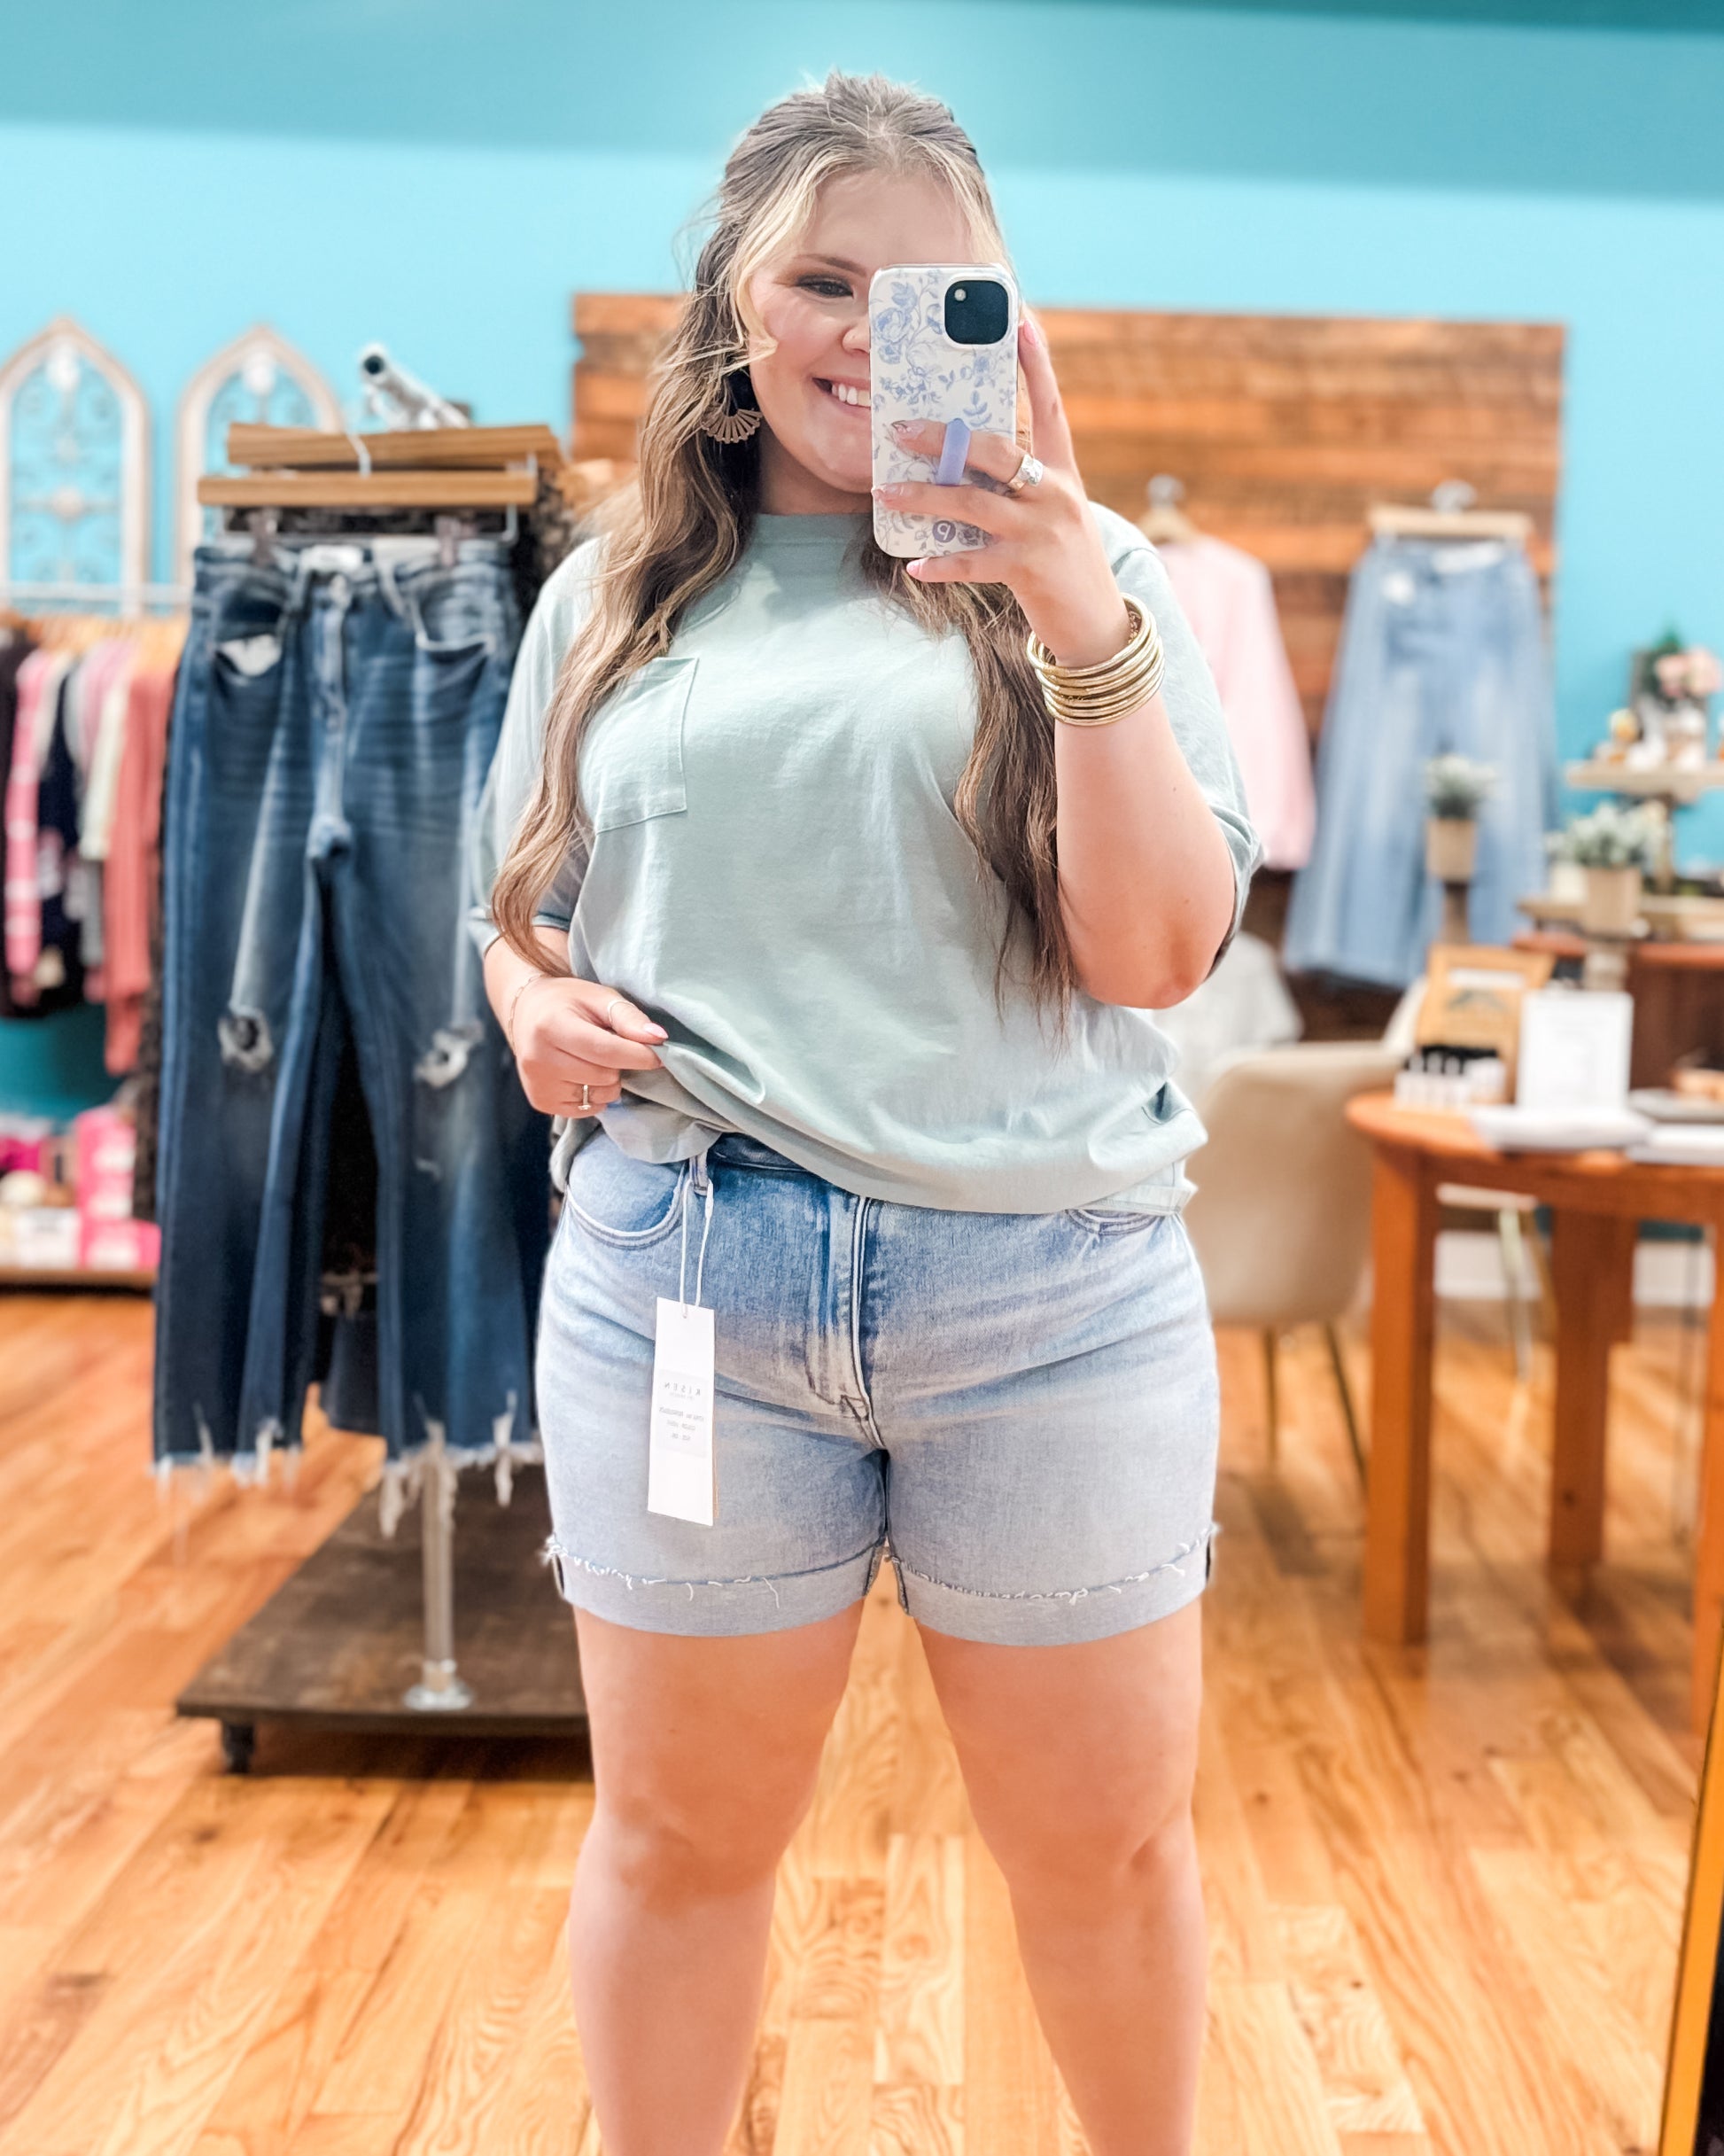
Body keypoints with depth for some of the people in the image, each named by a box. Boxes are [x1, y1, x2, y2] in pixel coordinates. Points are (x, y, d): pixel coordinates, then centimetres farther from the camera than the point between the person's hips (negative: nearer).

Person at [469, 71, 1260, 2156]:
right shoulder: (617, 596, 8)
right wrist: (539, 1012, -5)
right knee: (682, 1830, 14)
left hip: (1054, 1285, 0)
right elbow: (519, 914, 18)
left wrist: (1083, 620, -18)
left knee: (1104, 1841, 14)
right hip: (679, 1266, 1)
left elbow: (1154, 949, -7)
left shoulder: (1084, 577, 3)